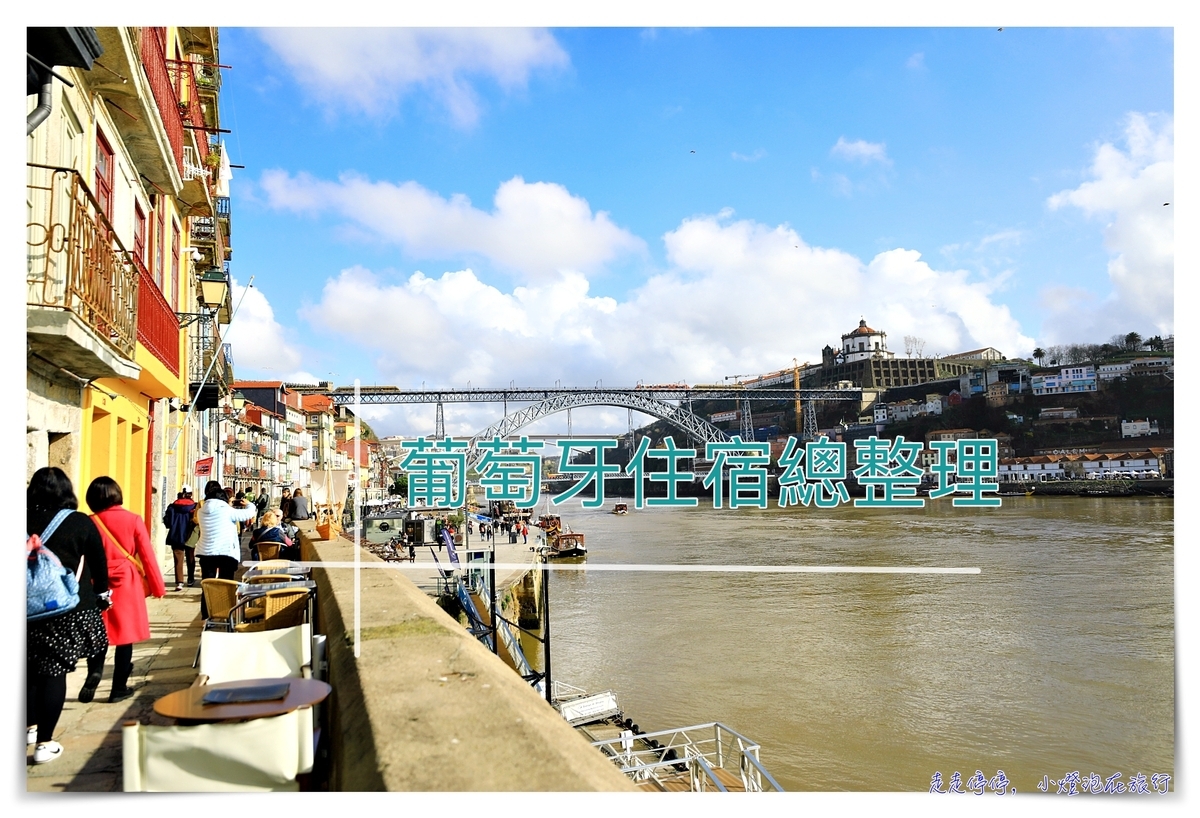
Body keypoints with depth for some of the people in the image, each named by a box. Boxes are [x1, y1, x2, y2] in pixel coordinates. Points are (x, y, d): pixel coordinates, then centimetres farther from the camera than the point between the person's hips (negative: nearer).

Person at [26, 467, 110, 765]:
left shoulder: (25, 521, -4)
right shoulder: (81, 522, -9)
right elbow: (98, 564, -1)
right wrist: (102, 594, 15)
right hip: (71, 609, -3)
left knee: (31, 667, 19)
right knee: (55, 671, 2)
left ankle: (30, 727, 33)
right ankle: (44, 743, 3)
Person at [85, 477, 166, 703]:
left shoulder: (91, 522, -3)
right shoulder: (133, 520, -6)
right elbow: (147, 555, -4)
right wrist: (158, 586, 4)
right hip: (127, 583, -1)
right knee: (125, 633, 6)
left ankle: (94, 671, -6)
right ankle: (119, 688, 11)